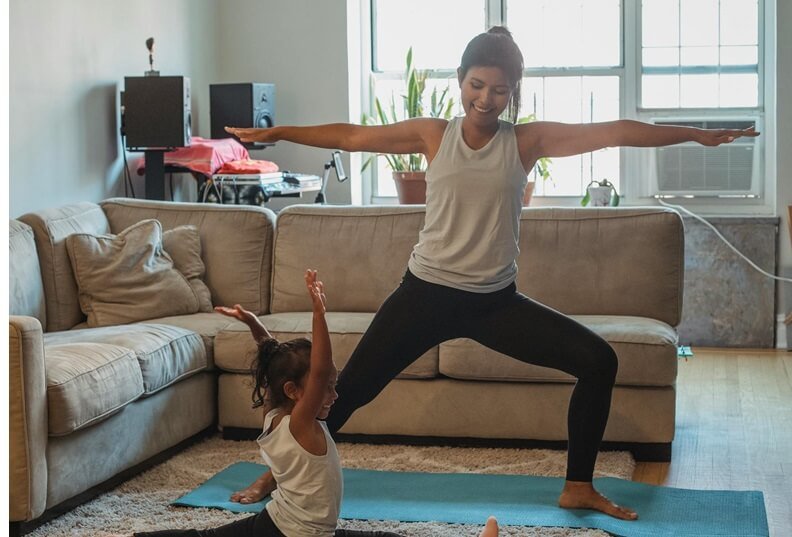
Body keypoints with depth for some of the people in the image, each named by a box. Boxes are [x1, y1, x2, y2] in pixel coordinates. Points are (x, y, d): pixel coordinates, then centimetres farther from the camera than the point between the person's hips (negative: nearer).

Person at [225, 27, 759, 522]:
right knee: (352, 386, 1)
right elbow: (350, 136, 4)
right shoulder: (433, 134, -3)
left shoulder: (528, 140, -3)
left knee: (599, 361, -8)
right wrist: (275, 133, 6)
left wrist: (698, 134, -8)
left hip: (494, 300, 1)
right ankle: (279, 474, 21)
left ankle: (579, 487, 6)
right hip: (426, 293, -1)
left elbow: (616, 132, -7)